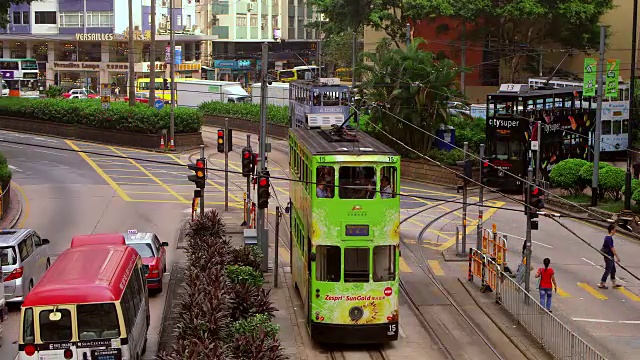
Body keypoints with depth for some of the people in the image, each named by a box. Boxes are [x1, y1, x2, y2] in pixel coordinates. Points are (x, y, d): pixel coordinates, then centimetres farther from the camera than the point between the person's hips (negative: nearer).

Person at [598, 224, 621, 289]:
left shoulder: (607, 237, 8)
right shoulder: (609, 238, -22)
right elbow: (612, 248, -22)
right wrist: (617, 257, -17)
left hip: (610, 257, 10)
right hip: (609, 257, -10)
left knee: (613, 270, 17)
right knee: (608, 271, -2)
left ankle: (614, 284, 27)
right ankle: (601, 284, 5)